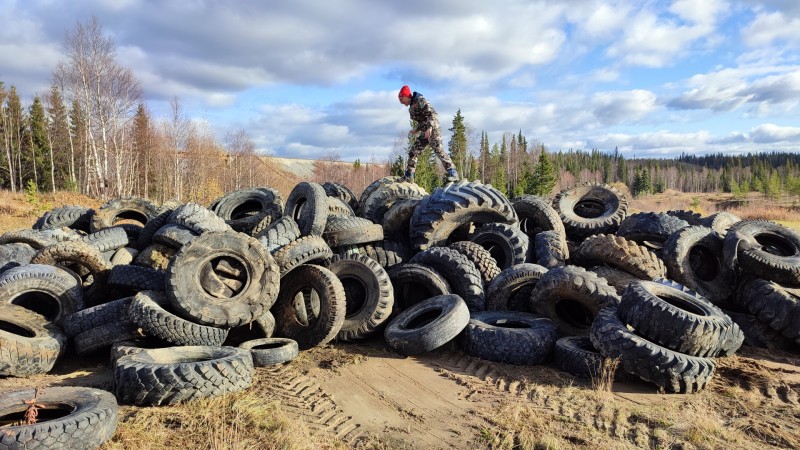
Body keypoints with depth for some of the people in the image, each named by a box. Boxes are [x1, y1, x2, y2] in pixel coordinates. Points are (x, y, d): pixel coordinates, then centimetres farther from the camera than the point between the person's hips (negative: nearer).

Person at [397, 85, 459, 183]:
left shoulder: (420, 100, -7)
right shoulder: (411, 108, 19)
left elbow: (432, 113, -18)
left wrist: (429, 128, -29)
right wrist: (415, 130, 19)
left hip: (432, 129, -9)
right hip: (424, 133, 9)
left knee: (439, 150, -18)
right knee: (413, 152, 7)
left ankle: (452, 173, -17)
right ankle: (408, 176, 11)